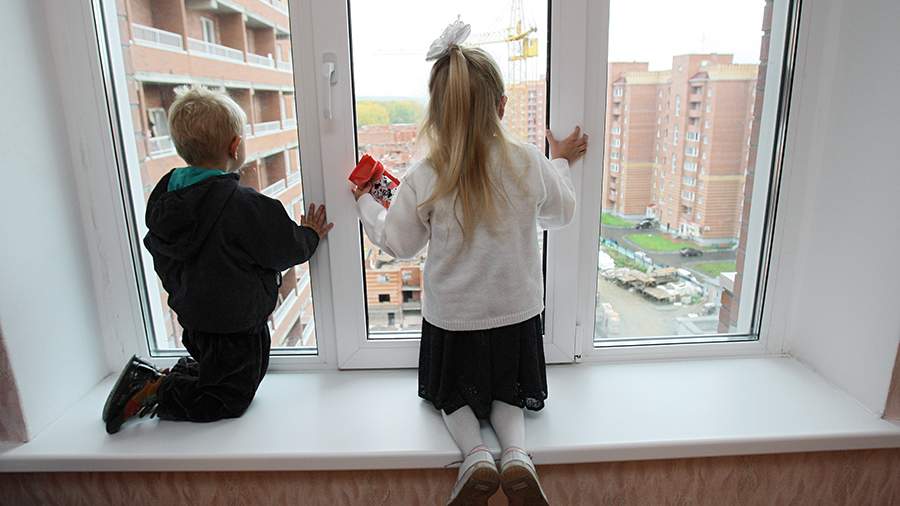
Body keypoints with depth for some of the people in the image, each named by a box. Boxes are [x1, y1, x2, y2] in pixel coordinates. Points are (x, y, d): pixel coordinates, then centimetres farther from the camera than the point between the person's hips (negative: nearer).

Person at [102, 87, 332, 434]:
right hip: (237, 328, -8)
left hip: (194, 322, 8)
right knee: (230, 400, 12)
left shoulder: (166, 199, -4)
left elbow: (163, 263, 7)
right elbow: (288, 249, -17)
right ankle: (155, 394, -2)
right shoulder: (246, 206, -29)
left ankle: (152, 378, 14)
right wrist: (310, 234, 4)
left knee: (213, 371, 31)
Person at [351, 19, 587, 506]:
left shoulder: (423, 178, -20)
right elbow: (559, 214, 5)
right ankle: (516, 455, -1)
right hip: (516, 312, 2)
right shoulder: (530, 164, -15)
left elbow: (398, 243, -6)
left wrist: (365, 201, 10)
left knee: (454, 393, 23)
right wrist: (561, 162, 21)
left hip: (452, 318, -1)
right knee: (506, 390, 24)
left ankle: (476, 455, -1)